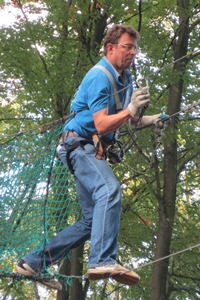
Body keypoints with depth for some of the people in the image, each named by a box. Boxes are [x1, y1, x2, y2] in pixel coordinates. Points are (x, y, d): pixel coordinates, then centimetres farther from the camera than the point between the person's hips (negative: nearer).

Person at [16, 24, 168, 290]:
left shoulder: (125, 78, 15)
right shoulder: (99, 77, -14)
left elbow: (131, 120, 22)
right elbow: (102, 125, -21)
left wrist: (149, 120, 2)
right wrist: (130, 111, -34)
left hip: (93, 151, 10)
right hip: (81, 145, -10)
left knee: (92, 221, 7)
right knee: (110, 191, -35)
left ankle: (33, 263, 12)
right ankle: (103, 261, -49)